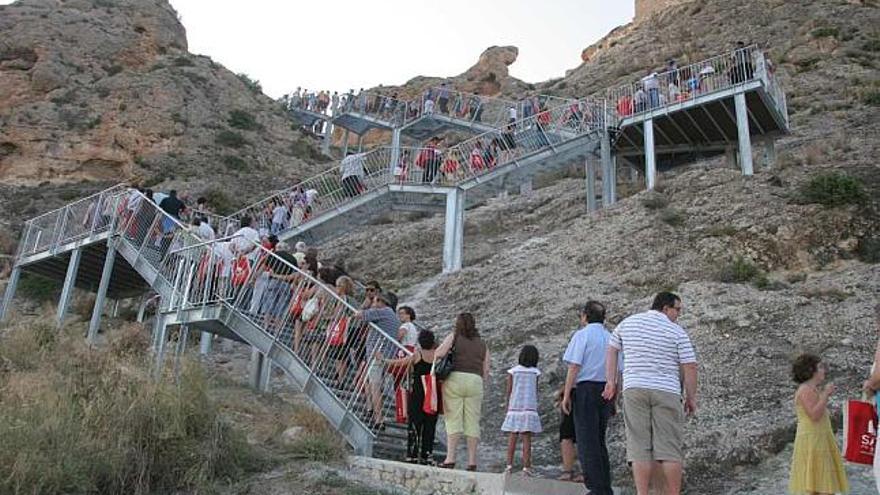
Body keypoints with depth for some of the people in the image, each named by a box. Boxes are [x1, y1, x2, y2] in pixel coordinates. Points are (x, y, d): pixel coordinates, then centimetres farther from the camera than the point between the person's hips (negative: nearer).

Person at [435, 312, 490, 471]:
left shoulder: (453, 337, 6)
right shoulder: (482, 344, 17)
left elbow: (438, 354, -7)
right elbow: (486, 372, 14)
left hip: (455, 379, -2)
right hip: (475, 382, 3)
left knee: (453, 419, -1)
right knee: (472, 421, 5)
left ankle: (450, 458, -8)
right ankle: (472, 461, 4)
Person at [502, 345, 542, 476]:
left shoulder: (513, 371, 4)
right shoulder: (535, 372, 3)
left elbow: (509, 391, 4)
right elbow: (535, 391, 5)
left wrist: (508, 407, 11)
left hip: (514, 407, 1)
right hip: (529, 407, -1)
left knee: (512, 437, 2)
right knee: (526, 438, -1)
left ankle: (509, 465, -5)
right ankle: (526, 467, -4)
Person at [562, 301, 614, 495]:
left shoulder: (582, 335, -4)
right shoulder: (611, 338, 14)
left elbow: (574, 366, -12)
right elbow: (616, 371, 13)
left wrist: (566, 395, -9)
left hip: (586, 388, -6)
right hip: (605, 390, 7)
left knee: (587, 441, -3)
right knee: (599, 440, 15)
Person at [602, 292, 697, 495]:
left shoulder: (627, 323, 11)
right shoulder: (677, 331, 0)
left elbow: (611, 350, 16)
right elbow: (690, 367, -3)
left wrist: (611, 381, 19)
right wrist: (691, 398, 6)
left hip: (633, 389, 2)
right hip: (667, 391, -2)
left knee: (639, 446, 1)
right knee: (669, 447, 3)